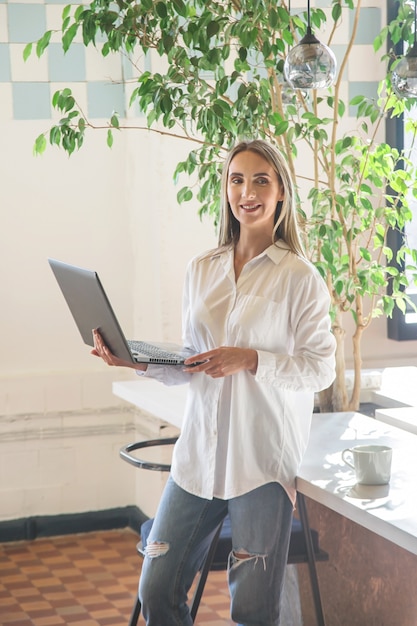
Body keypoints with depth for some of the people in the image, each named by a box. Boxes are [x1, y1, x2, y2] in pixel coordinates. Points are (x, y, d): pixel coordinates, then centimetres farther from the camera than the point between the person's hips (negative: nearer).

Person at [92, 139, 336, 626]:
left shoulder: (299, 276, -5)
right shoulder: (202, 270, 11)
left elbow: (320, 369, -7)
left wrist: (251, 360, -19)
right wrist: (141, 362, -1)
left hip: (263, 457, -5)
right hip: (200, 453, 5)